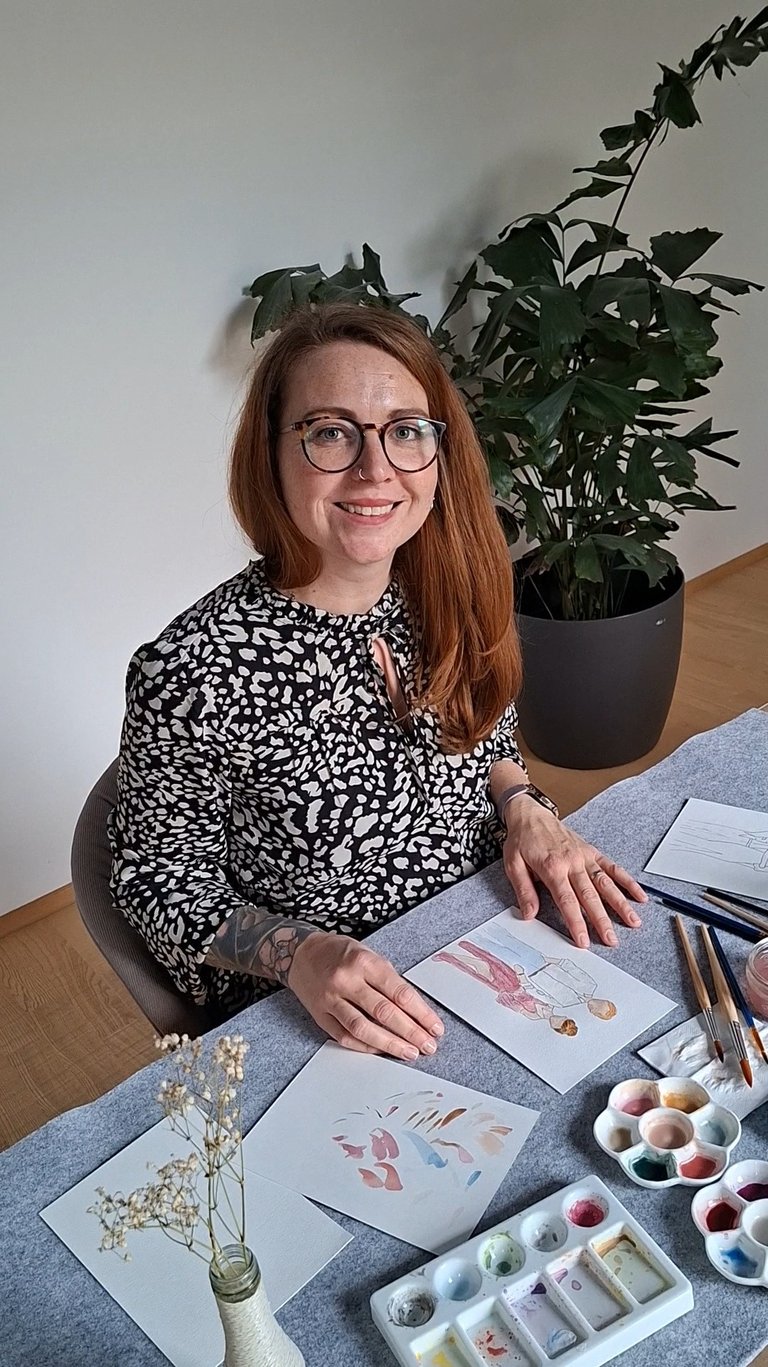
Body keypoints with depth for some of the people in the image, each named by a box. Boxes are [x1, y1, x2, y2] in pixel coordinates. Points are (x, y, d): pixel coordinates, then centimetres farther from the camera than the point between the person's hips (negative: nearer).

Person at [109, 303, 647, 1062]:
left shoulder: (450, 600, -7)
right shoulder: (191, 672, -24)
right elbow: (157, 883, -11)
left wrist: (522, 807, -8)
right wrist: (300, 952, -26)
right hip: (311, 1024, -5)